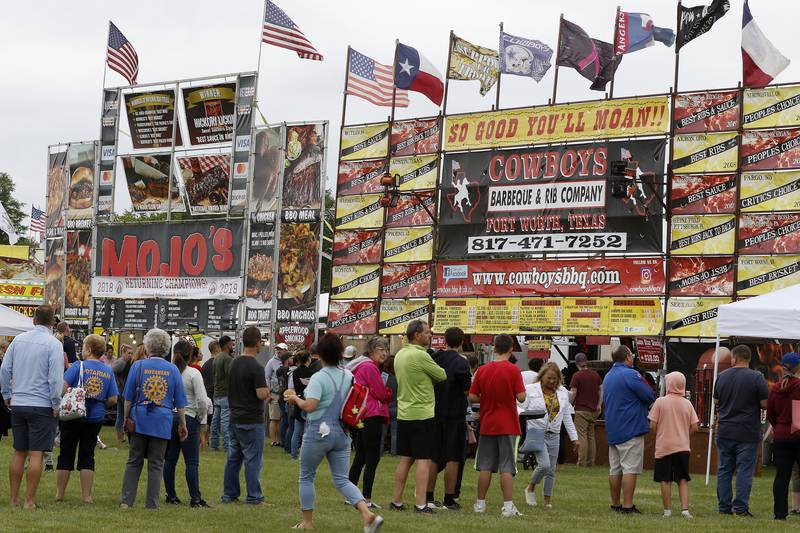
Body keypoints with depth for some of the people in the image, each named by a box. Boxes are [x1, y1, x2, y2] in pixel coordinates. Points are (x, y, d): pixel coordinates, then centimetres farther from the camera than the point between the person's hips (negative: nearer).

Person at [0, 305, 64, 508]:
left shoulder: (19, 339, 5)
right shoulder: (54, 344, -10)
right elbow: (55, 378, -14)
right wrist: (56, 405, -4)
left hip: (17, 404, 5)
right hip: (42, 406, -5)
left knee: (19, 453, 12)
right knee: (37, 454, -2)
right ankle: (29, 501, -3)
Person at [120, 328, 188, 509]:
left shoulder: (138, 366, -2)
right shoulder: (173, 369, 1)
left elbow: (128, 397, 0)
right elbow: (180, 402, 4)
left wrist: (126, 418, 9)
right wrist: (182, 424, 11)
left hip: (139, 420, 0)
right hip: (163, 423, 0)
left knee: (134, 461, 9)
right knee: (156, 464, 6)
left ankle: (126, 500, 4)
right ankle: (152, 503, 6)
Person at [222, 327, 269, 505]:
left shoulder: (234, 364, 8)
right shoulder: (256, 367, -18)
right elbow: (262, 394, -24)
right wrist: (267, 392, -2)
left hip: (235, 418, 8)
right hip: (252, 420, -8)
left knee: (233, 457, 13)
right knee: (253, 459, -2)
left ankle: (229, 494, 17)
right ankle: (253, 497, 0)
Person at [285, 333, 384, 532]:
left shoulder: (318, 378, -15)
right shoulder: (348, 376, 5)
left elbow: (309, 406, -23)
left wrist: (295, 398, -4)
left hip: (318, 432, -6)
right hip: (342, 433, 6)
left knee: (306, 478, 12)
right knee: (342, 480, 7)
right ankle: (367, 514, -12)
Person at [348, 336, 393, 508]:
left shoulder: (361, 365, 17)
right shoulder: (370, 367, -14)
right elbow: (383, 394, -13)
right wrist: (389, 393, 8)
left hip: (361, 415, 10)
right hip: (373, 416, -10)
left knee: (360, 456, 17)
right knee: (373, 457, -7)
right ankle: (367, 499, -9)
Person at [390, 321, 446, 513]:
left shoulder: (399, 355, 9)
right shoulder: (420, 355, -16)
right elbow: (442, 376, -7)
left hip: (403, 414, 8)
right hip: (422, 414, -8)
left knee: (405, 459, 13)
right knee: (423, 460, -4)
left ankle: (396, 501, 15)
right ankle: (420, 504, -7)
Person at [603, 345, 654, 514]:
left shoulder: (608, 377, 15)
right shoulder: (630, 375, -13)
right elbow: (650, 397, -14)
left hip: (612, 429, 8)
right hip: (631, 429, -8)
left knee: (615, 469, 11)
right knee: (630, 469, -8)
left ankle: (615, 504, 16)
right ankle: (628, 506, -11)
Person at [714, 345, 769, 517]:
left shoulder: (721, 376, 3)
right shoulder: (756, 378, -10)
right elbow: (765, 404, -9)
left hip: (724, 431, 4)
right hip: (747, 434, -3)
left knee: (724, 470, 10)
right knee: (744, 470, 0)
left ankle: (724, 506, 12)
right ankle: (740, 507, -3)